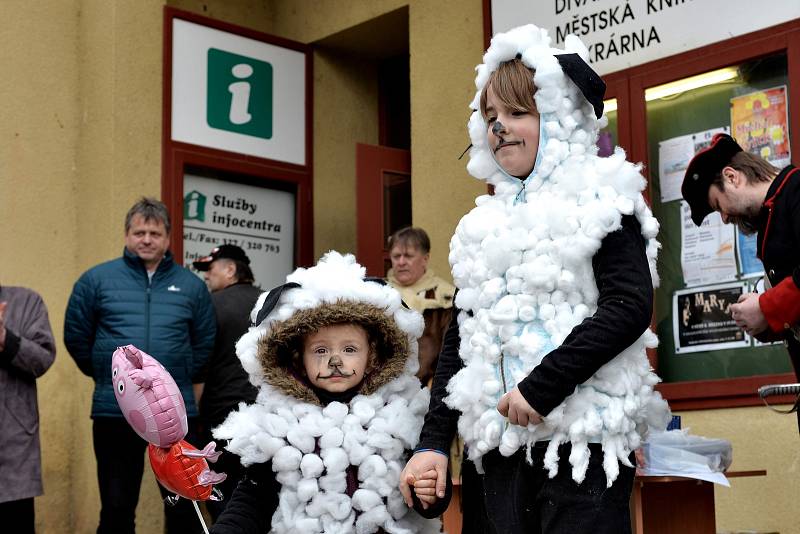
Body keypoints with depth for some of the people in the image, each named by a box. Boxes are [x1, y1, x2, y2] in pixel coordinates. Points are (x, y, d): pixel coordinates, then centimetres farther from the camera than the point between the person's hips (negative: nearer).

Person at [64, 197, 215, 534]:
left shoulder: (191, 285, 4)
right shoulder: (97, 279, 0)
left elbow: (205, 342, 11)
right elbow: (76, 336, 6)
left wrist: (179, 378, 8)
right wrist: (105, 375, 9)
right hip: (115, 412, -1)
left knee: (185, 507, 8)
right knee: (116, 507, 9)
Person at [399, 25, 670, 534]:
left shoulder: (600, 200, 1)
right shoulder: (488, 221, 17)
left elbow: (629, 306, -13)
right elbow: (460, 339, 16)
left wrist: (540, 387, -17)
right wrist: (434, 441, 8)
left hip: (584, 440, -5)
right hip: (500, 443, 6)